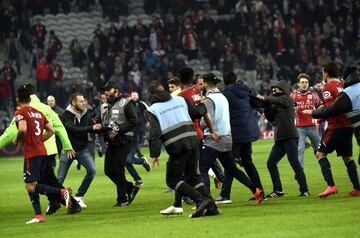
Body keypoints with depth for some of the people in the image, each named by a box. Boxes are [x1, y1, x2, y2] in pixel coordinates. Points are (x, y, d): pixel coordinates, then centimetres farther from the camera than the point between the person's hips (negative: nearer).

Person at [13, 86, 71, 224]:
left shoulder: (20, 112, -7)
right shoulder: (38, 113, 16)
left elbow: (22, 129, -24)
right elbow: (51, 130, 16)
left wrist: (16, 140, -6)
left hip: (31, 153, -8)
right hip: (42, 151, 8)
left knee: (30, 186, -9)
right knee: (32, 185, 12)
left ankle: (62, 192, -21)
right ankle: (38, 215, 8)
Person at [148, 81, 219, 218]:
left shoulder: (153, 110, 1)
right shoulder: (180, 100, 15)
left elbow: (155, 133, -9)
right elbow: (198, 112, 22)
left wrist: (155, 154, -9)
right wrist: (203, 106, 44)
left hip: (177, 148, -6)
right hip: (193, 142, 6)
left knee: (172, 179, 4)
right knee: (192, 176, 18)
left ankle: (200, 200, -13)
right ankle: (211, 207, 10)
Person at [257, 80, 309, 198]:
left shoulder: (286, 99, -3)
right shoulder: (276, 104, 19)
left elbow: (274, 100, -18)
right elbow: (271, 118, 17)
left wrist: (265, 99, -2)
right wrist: (266, 107, 2)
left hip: (290, 137, -9)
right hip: (279, 139, 9)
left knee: (295, 163, -11)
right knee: (271, 163, 6)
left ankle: (304, 190, -9)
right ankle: (278, 190, 11)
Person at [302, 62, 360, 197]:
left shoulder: (328, 88, -9)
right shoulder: (343, 85, 13)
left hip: (335, 127, -7)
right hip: (348, 125, 7)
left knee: (320, 153, 0)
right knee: (347, 157, 13)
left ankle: (331, 186, -13)